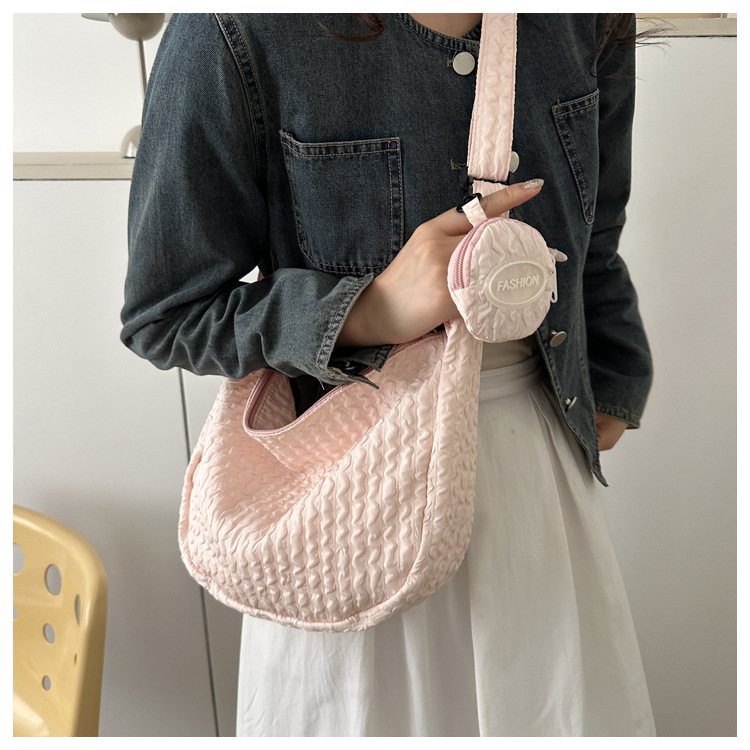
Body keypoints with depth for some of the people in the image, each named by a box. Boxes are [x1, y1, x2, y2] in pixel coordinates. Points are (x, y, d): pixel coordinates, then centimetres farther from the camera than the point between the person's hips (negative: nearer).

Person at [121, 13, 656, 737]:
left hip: (536, 446, 5)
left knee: (568, 708, 22)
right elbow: (162, 317, -14)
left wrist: (612, 387, 22)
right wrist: (372, 309, -27)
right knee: (366, 709, 18)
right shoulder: (235, 36, -21)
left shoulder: (587, 23, -4)